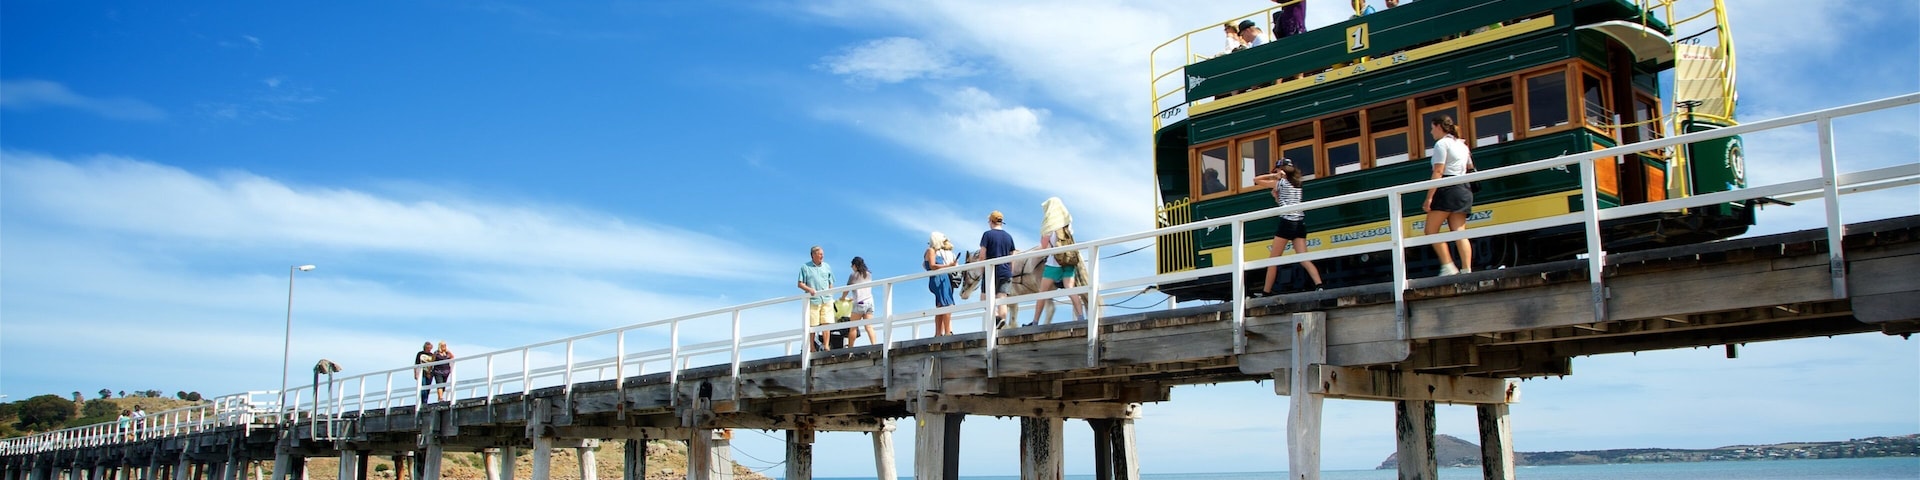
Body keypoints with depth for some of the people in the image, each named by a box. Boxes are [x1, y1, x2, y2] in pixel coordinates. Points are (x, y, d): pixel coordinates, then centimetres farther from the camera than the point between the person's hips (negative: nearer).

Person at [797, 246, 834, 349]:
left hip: (826, 300, 3)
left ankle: (826, 346, -1)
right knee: (811, 326, -4)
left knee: (826, 324, -5)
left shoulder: (827, 267, 16)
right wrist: (809, 289, -15)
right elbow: (800, 284, 1)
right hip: (813, 301, -3)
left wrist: (830, 296, 10)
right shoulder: (805, 267, 5)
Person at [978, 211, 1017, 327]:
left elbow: (982, 255, -9)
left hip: (991, 271, -4)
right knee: (1002, 299, 3)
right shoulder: (1008, 237, 11)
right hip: (1005, 272, 4)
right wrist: (1011, 274, 19)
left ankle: (995, 316, -19)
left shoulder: (988, 234, -3)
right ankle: (1002, 321, -7)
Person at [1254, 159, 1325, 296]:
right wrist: (1276, 195, 13)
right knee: (1304, 259, -2)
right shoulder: (1297, 184, 21)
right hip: (1300, 223, 7)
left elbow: (1256, 180, 4)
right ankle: (1319, 285, -20)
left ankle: (1266, 291, 3)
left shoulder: (1281, 182, 0)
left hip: (1287, 222, -7)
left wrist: (1273, 176, 8)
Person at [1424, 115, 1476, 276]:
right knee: (1459, 232, 2)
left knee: (1431, 230, -3)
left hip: (1447, 190, -8)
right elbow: (1470, 169, 24)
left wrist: (1429, 197, -17)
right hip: (1464, 190, 8)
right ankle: (1466, 270, -8)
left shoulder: (1441, 144, -5)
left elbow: (1438, 172, -14)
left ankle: (1448, 266, -13)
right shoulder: (1461, 144, 20)